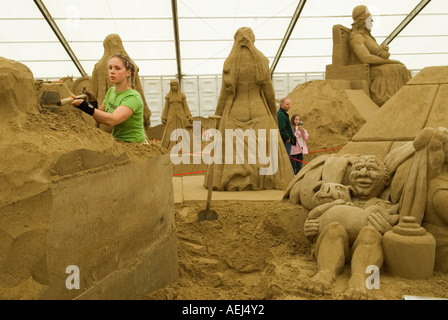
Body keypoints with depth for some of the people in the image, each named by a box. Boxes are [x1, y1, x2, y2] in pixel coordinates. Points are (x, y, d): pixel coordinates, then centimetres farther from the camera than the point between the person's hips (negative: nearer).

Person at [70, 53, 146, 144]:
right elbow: (100, 118, 12)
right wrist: (93, 103, -7)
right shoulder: (111, 91, 6)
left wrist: (86, 106, -40)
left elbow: (112, 120, -34)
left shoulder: (133, 97, -19)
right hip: (116, 141, 7)